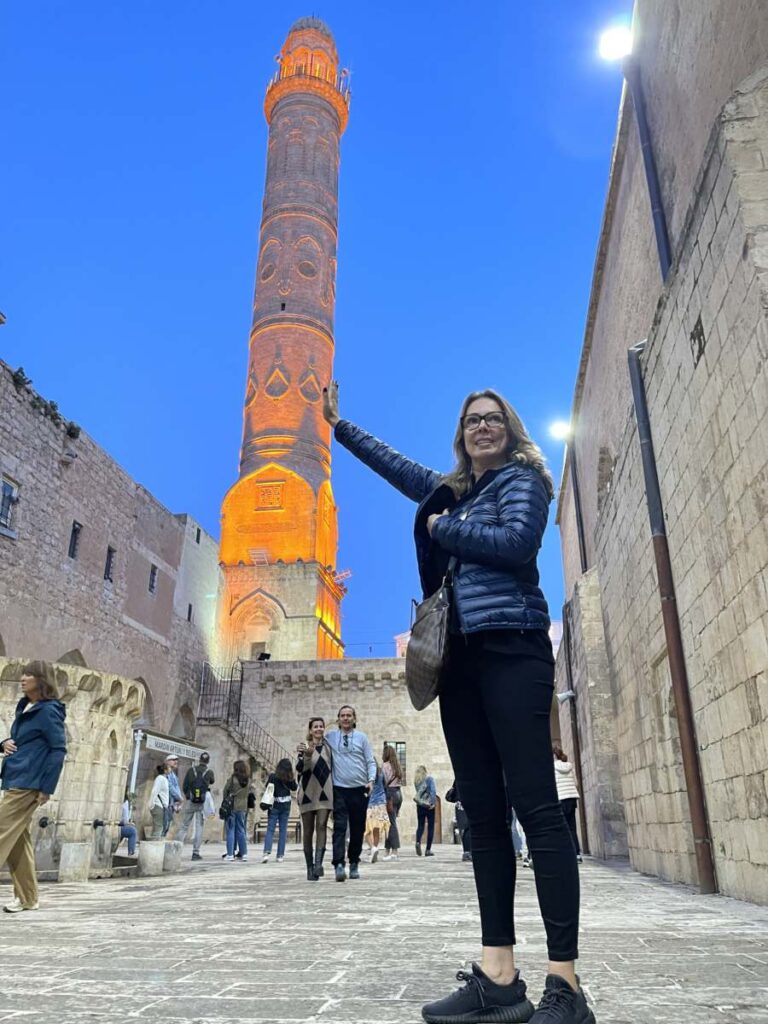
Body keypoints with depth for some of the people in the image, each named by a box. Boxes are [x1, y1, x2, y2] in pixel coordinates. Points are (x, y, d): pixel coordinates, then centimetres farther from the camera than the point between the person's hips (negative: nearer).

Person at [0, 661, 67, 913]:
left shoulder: (48, 711, -12)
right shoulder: (24, 707, 14)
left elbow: (58, 750, -14)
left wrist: (47, 788, -16)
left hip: (27, 785, -9)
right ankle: (27, 898, 20)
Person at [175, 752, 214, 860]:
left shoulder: (191, 770, -1)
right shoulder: (209, 772, -3)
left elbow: (184, 787, 2)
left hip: (190, 802, 1)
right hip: (202, 803, -1)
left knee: (184, 825, 11)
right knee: (199, 827, 4)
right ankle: (196, 853, 2)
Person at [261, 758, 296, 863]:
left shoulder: (273, 776, -8)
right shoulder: (290, 778, -4)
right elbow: (294, 789, 10)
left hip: (274, 805, -1)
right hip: (286, 805, 1)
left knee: (270, 829, 1)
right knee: (283, 830, 7)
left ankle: (266, 852, -16)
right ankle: (280, 855, 8)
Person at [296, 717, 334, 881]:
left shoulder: (328, 747, 11)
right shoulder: (304, 746, 2)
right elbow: (299, 769, -13)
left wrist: (334, 792, 16)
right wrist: (306, 755, -32)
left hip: (325, 792, 1)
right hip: (308, 792, -1)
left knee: (321, 825, -14)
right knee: (308, 830, 3)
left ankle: (318, 863, -22)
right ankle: (310, 867, 11)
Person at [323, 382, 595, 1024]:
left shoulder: (523, 480, 6)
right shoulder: (451, 491, 23)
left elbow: (516, 542, -14)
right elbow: (392, 463, 36)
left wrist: (443, 526, -2)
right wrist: (338, 424, 45)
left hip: (511, 651, -7)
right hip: (461, 658, 7)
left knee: (535, 805, -12)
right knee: (483, 811, 2)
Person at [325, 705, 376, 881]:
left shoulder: (362, 737, 5)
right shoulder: (330, 737, 6)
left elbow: (371, 761, 5)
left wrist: (371, 780, -9)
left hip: (359, 789, 1)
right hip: (339, 789, -1)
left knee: (358, 829, 8)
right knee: (339, 827, -12)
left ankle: (354, 864, 21)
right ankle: (339, 865, -15)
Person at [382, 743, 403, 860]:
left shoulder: (385, 765, -7)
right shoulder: (397, 765, 15)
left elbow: (385, 782, -11)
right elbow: (400, 782, 11)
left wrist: (387, 800, -9)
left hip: (390, 793, -7)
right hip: (399, 793, 7)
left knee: (391, 823, -6)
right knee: (392, 821, 10)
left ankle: (395, 851, -7)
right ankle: (388, 849, 12)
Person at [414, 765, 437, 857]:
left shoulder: (416, 781, 5)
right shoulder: (429, 778, -5)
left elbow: (418, 792, 9)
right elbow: (433, 791, -15)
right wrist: (433, 802, -15)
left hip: (420, 805, 3)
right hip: (429, 805, -3)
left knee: (420, 825, 10)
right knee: (430, 827, 5)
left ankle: (418, 842, -18)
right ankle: (428, 850, 3)